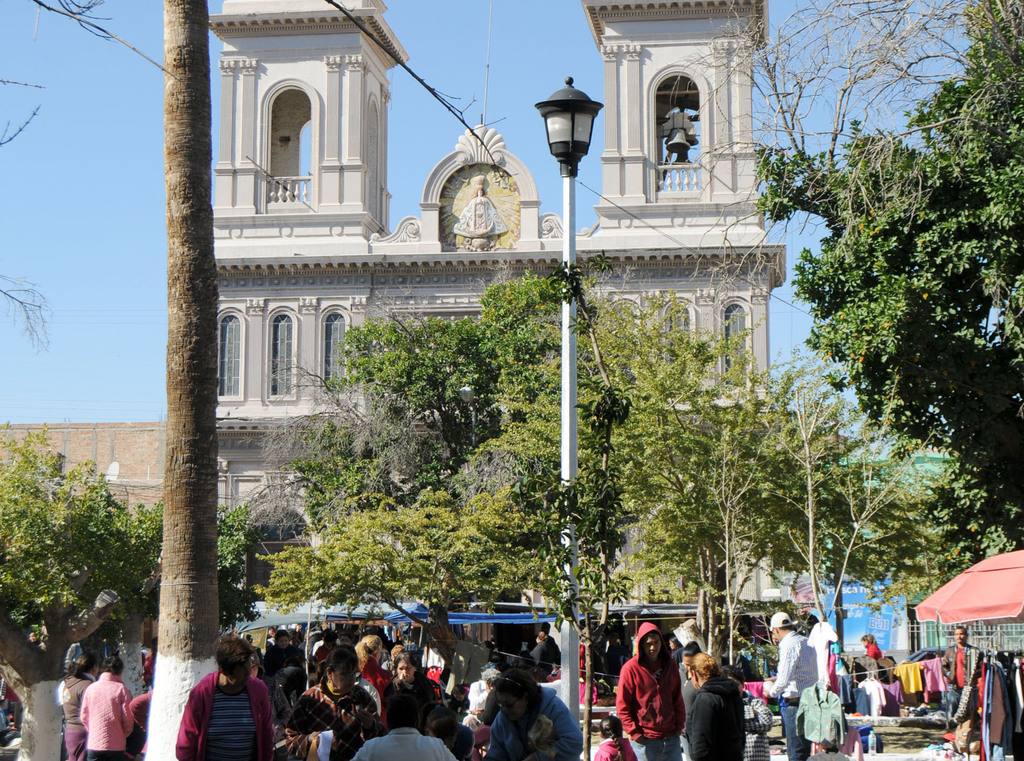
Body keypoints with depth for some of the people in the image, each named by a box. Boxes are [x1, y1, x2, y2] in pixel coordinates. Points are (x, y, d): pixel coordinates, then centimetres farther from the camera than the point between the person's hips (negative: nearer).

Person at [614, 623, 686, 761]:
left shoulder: (670, 665, 9)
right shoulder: (631, 668, -7)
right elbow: (622, 706, -6)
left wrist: (679, 726, 8)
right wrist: (634, 733, -10)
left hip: (670, 737, 5)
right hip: (645, 739, -5)